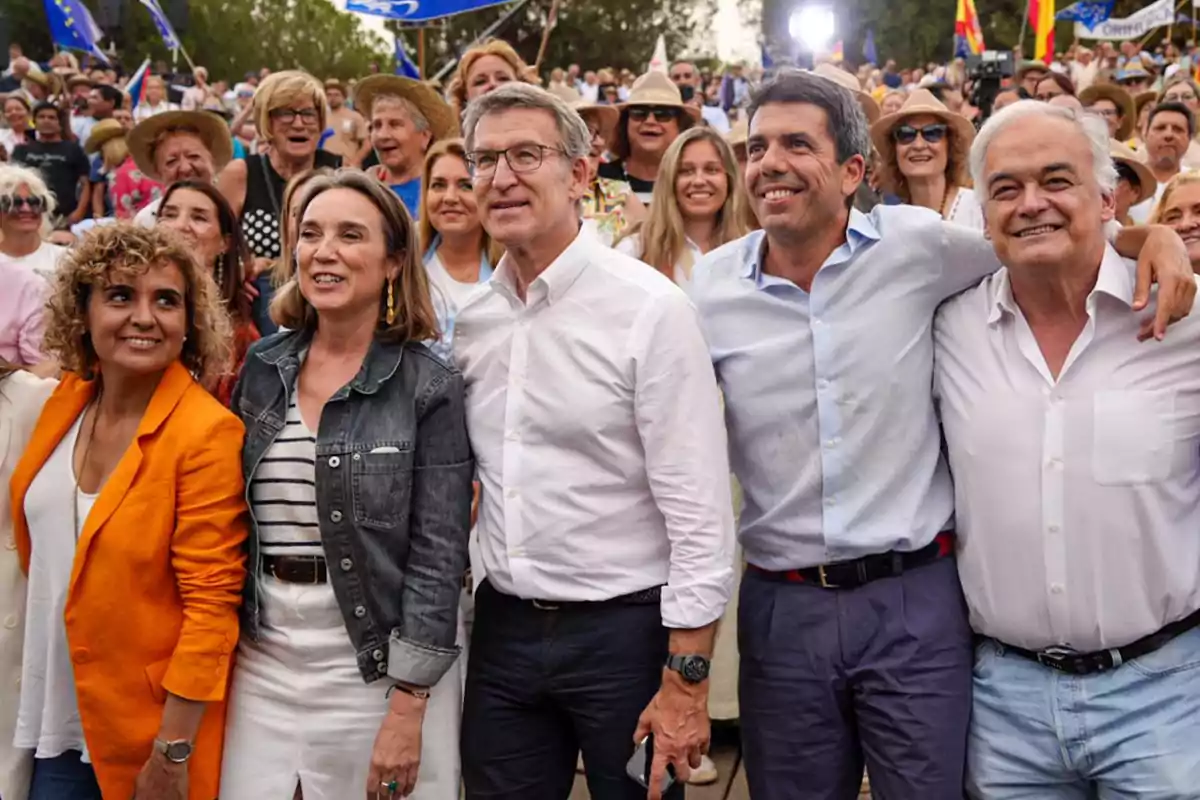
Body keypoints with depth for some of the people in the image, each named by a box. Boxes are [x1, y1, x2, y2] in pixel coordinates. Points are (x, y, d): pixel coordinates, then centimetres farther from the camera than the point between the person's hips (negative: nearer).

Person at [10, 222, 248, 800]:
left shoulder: (207, 433, -20)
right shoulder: (66, 400, -1)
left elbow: (211, 603, -19)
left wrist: (172, 753, -17)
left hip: (152, 729, -5)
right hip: (54, 719, 6)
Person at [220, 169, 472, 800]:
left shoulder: (429, 387, -9)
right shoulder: (262, 369, 4)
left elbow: (437, 557, -11)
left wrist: (407, 708, -14)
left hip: (381, 660, -4)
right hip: (263, 652, 4)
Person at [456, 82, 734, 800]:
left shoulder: (650, 310, -14)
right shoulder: (473, 322, 5)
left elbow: (700, 513, -15)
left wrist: (686, 684, -16)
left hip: (624, 628, -5)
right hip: (504, 626, 5)